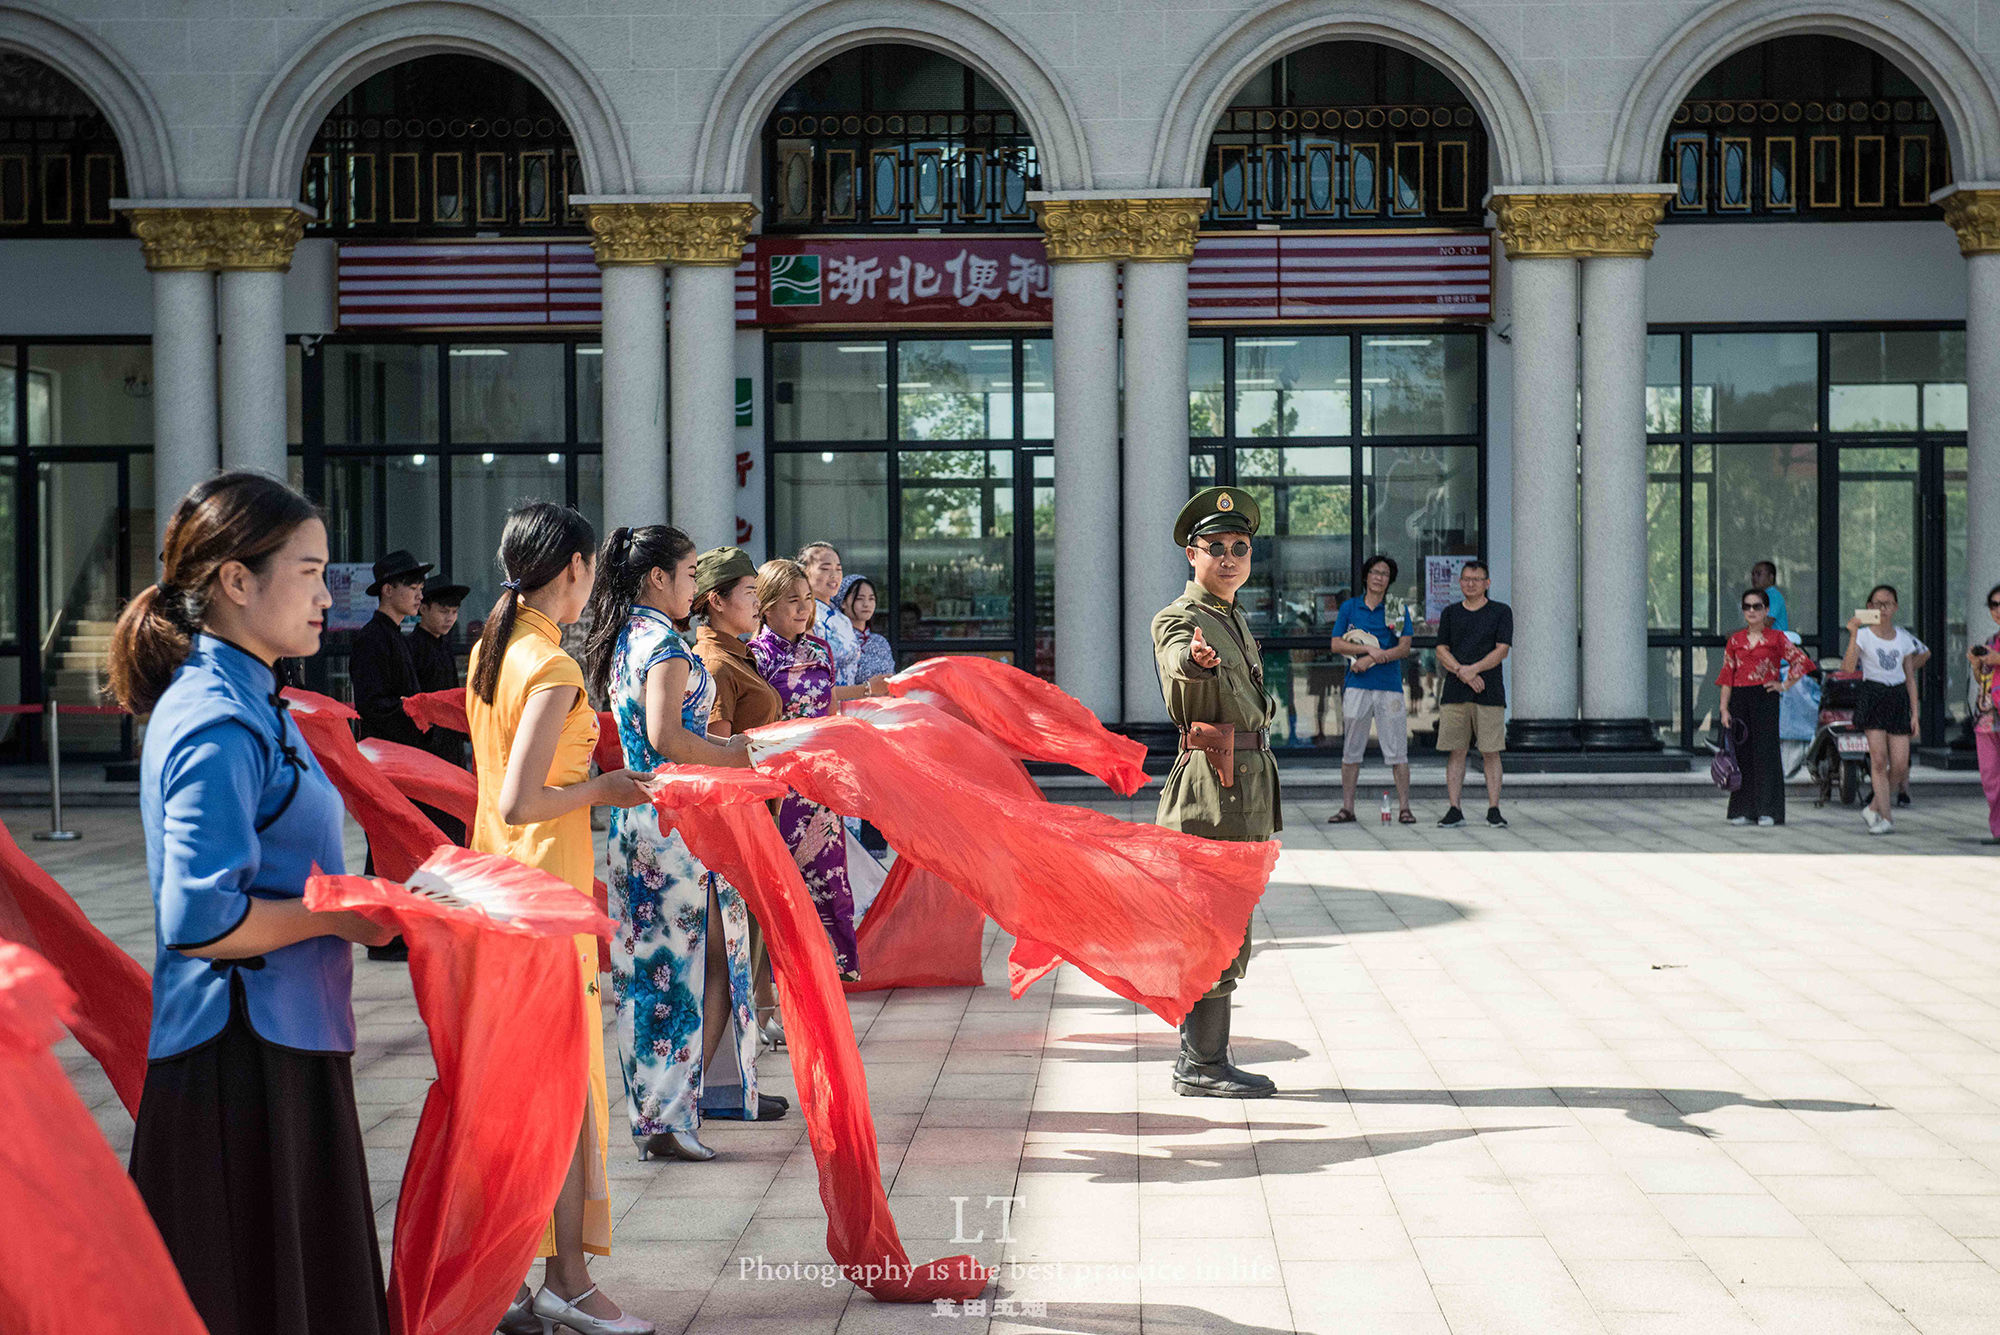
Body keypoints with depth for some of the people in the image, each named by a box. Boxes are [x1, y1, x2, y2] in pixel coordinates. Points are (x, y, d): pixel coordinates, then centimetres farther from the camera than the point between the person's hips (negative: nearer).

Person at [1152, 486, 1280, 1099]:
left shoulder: (1235, 619, 18)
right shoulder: (1179, 620, -11)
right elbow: (1178, 662, -36)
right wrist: (1197, 661, -57)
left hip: (1247, 780, 10)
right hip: (1212, 786, -10)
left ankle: (1197, 1056, 22)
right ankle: (1204, 1065, -2)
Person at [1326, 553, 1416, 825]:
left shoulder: (1398, 608, 7)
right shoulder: (1349, 607, 10)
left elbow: (1404, 648, -1)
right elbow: (1336, 644, 3)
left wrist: (1371, 659, -11)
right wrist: (1370, 649, -10)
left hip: (1390, 685, -1)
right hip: (1357, 686, 1)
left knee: (1397, 751, -2)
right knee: (1351, 749, 4)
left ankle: (1404, 808, 2)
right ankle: (1347, 808, 8)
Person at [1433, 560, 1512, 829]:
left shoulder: (1501, 612, 6)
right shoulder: (1450, 613, 13)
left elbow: (1502, 650, -3)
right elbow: (1442, 651, 6)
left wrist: (1473, 669, -14)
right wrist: (1462, 673, -11)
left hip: (1489, 693, -2)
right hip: (1454, 693, 2)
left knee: (1490, 753, -3)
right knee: (1456, 751, 1)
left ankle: (1494, 810, 1)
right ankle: (1454, 810, 3)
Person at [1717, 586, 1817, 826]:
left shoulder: (1776, 638, 3)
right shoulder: (1735, 640, 11)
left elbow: (1803, 662, 4)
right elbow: (1727, 676, 8)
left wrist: (1785, 685, -1)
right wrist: (1724, 709, 1)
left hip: (1766, 699, -3)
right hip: (1739, 699, 3)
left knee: (1766, 751, -5)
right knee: (1742, 753, 2)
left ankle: (1768, 811, -1)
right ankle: (1744, 810, 8)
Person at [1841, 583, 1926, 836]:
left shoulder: (1903, 639, 10)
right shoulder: (1863, 635, -1)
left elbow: (1910, 679, 13)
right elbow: (1847, 668, -16)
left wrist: (1914, 715, 8)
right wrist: (1853, 634, -23)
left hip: (1899, 698, 3)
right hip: (1872, 697, -3)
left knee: (1900, 765, -4)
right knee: (1879, 760, -10)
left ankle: (1873, 808, 16)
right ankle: (1885, 819, -6)